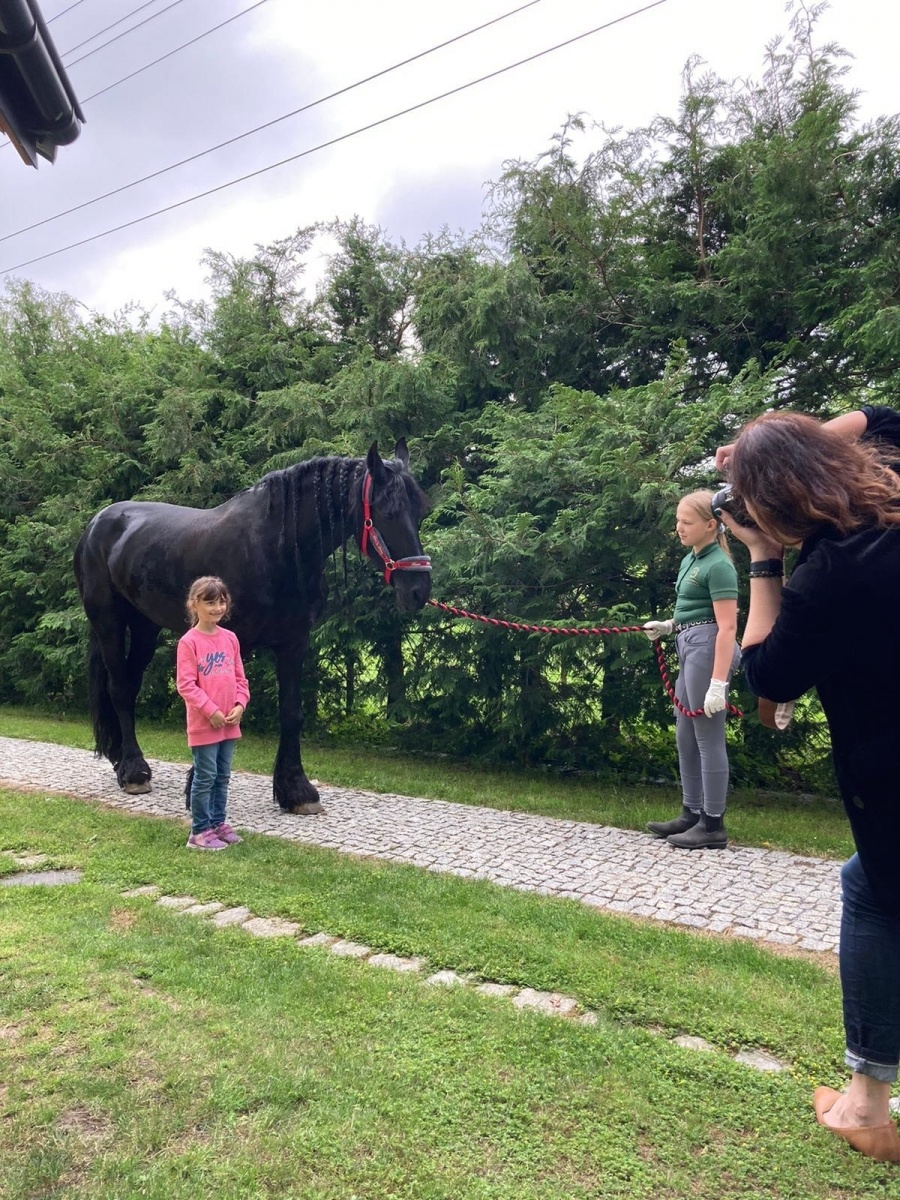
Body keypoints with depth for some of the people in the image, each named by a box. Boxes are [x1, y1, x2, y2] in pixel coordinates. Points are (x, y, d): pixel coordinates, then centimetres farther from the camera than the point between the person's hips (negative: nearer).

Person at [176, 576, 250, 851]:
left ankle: (218, 823, 28)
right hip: (204, 723, -6)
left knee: (223, 776, 15)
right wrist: (211, 710, -18)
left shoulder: (230, 638, 7)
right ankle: (199, 831, 12)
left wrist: (240, 705, -4)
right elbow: (185, 684, -15)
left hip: (230, 723, 6)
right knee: (205, 777, 1)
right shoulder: (189, 641, -11)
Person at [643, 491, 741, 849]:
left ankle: (713, 825, 7)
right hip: (689, 647, 10)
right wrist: (668, 625, 8)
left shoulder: (717, 565, -14)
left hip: (707, 647, -10)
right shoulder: (691, 559, 14)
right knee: (686, 736, 14)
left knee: (708, 737, -3)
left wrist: (718, 683, -25)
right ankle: (692, 813, 25)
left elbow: (727, 627, -20)